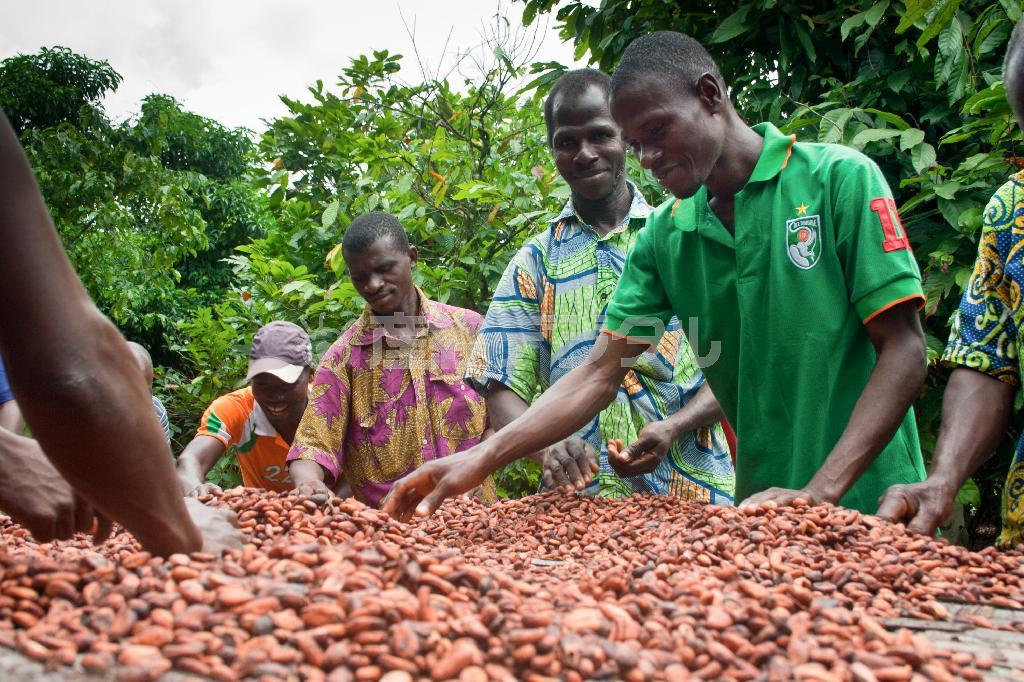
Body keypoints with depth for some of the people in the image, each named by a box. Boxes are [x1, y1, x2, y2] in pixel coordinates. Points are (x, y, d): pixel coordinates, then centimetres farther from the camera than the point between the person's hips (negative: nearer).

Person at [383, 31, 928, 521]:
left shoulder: (840, 177, -9)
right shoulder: (664, 236, 3)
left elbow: (903, 352, -12)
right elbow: (600, 373, -1)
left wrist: (821, 492, -21)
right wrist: (482, 459, -13)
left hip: (868, 506, -3)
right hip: (764, 508, 4)